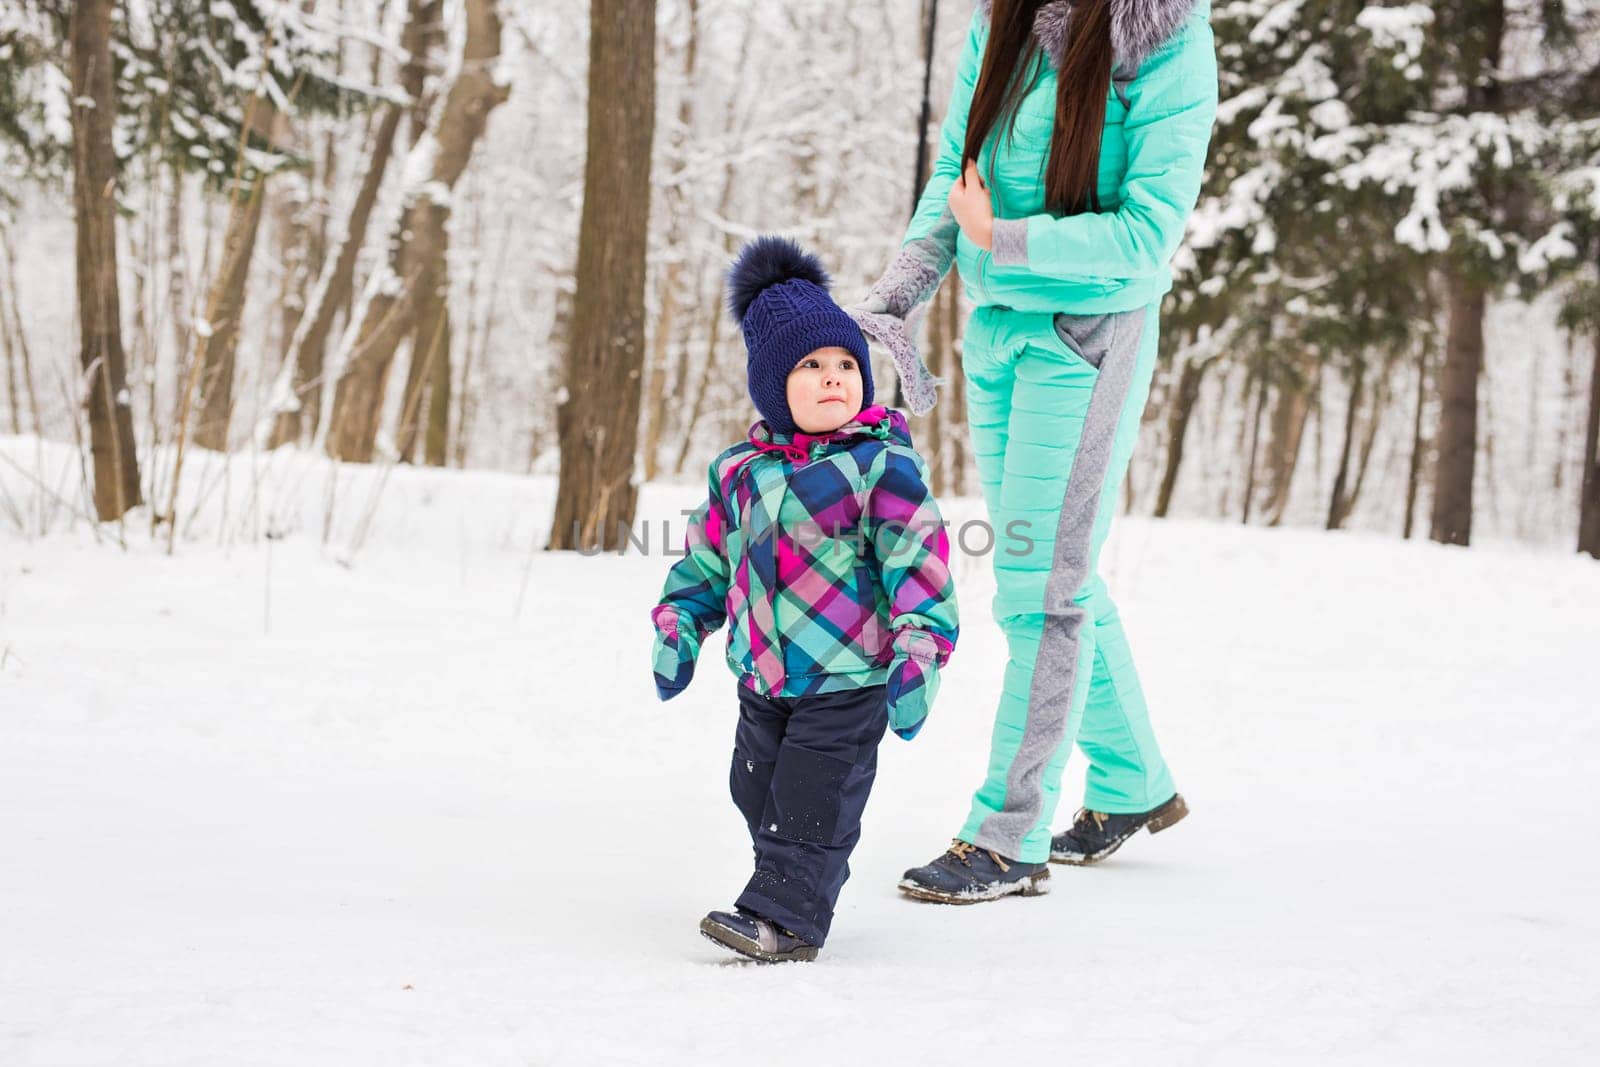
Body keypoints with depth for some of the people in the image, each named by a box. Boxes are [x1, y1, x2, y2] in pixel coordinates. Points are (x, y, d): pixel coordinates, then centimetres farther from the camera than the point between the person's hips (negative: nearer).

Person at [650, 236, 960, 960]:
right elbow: (708, 558, 17)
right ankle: (797, 889, 31)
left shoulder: (882, 465, -12)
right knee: (760, 796, 15)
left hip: (850, 677, -6)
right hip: (764, 677, 6)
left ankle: (785, 916, 0)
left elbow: (919, 562, -13)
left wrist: (919, 653, -20)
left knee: (811, 805, -6)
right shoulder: (739, 470, 4)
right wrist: (678, 630, 12)